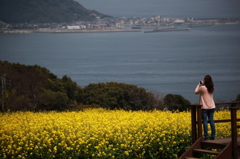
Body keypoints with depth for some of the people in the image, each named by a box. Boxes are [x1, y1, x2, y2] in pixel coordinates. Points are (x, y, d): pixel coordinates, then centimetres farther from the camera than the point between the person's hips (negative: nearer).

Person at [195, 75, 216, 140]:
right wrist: (203, 84, 15)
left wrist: (199, 85, 9)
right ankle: (213, 135, 10)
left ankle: (206, 136, -4)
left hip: (205, 107, -5)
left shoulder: (202, 88, -16)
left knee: (205, 121, -1)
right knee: (211, 120, 9)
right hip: (212, 107, 5)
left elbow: (196, 92, 1)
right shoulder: (211, 88, 2)